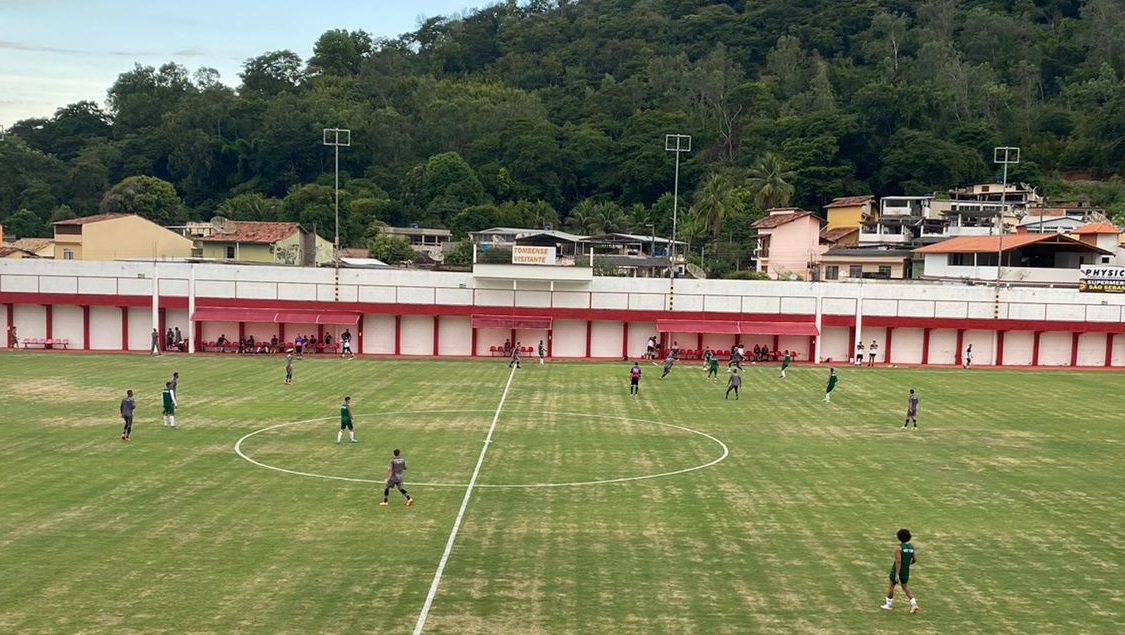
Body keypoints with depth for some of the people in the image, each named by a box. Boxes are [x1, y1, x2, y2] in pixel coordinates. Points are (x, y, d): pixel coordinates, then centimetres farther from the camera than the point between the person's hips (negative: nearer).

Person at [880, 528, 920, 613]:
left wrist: (897, 574, -25)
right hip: (906, 571, 6)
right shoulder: (911, 547, 0)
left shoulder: (898, 548, -20)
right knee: (905, 587, 18)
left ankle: (889, 605, 22)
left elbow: (898, 561, -26)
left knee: (891, 586, 12)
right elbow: (915, 560, 7)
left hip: (897, 571, -6)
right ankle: (914, 604, 3)